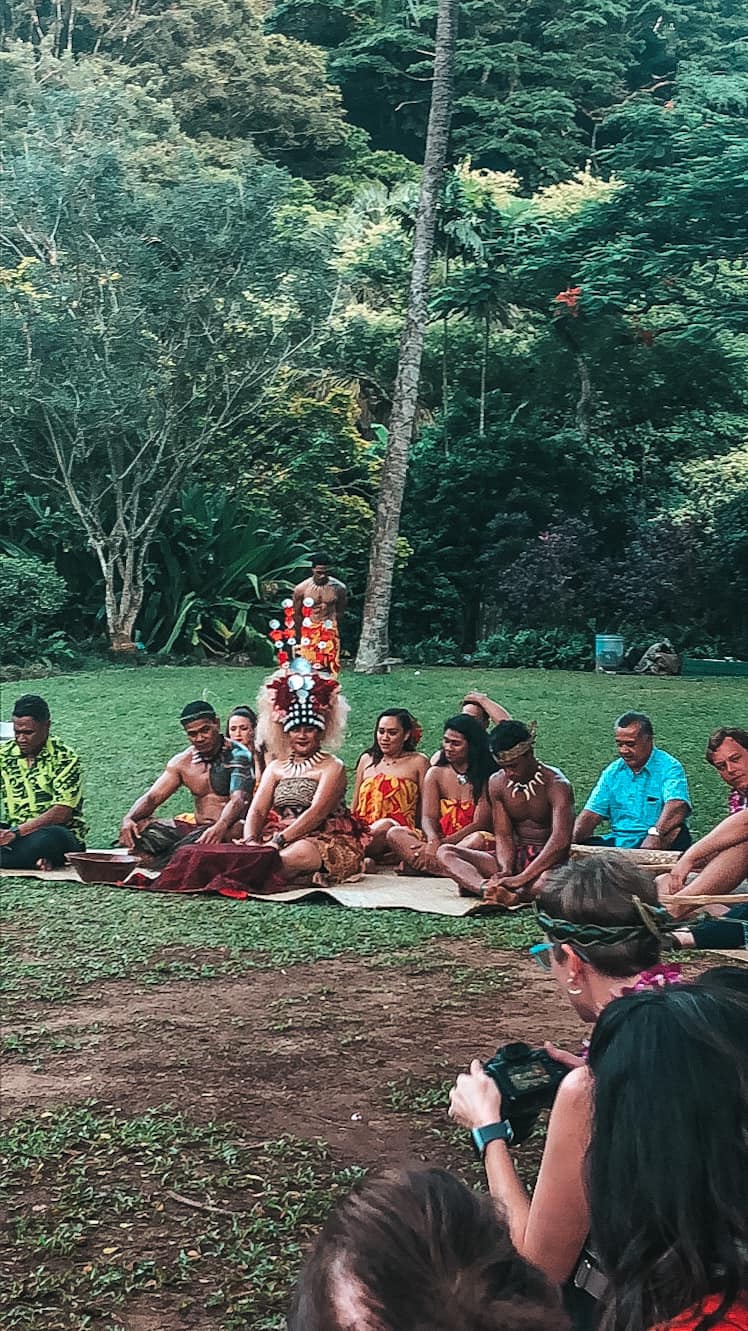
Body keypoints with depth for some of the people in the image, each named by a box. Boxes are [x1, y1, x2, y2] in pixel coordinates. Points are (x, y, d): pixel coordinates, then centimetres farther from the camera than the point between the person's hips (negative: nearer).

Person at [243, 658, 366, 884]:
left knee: (301, 854, -41)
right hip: (277, 838, 5)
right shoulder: (275, 767, 18)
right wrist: (251, 841, -16)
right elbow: (257, 810, 7)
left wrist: (278, 840, -25)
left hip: (326, 842, -5)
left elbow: (316, 813, -15)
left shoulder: (332, 768, 0)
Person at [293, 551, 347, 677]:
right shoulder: (301, 589, -10)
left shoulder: (339, 588, -9)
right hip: (309, 632, 0)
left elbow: (340, 612, 6)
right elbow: (297, 614, 2)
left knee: (330, 668, -1)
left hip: (330, 633, 1)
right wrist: (299, 638, 9)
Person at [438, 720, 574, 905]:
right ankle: (487, 888, -44)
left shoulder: (556, 784, -15)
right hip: (514, 857, 5)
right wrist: (506, 871, -22)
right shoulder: (497, 784, 2)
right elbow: (503, 835, 1)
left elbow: (560, 841, -27)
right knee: (445, 852, -15)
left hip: (548, 860, -5)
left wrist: (521, 879, -34)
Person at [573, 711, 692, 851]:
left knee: (677, 832, -36)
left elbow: (678, 806, -24)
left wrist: (656, 832, -43)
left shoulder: (669, 767, -6)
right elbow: (591, 814, 9)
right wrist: (572, 840, -11)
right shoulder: (612, 772, 13)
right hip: (617, 842, 4)